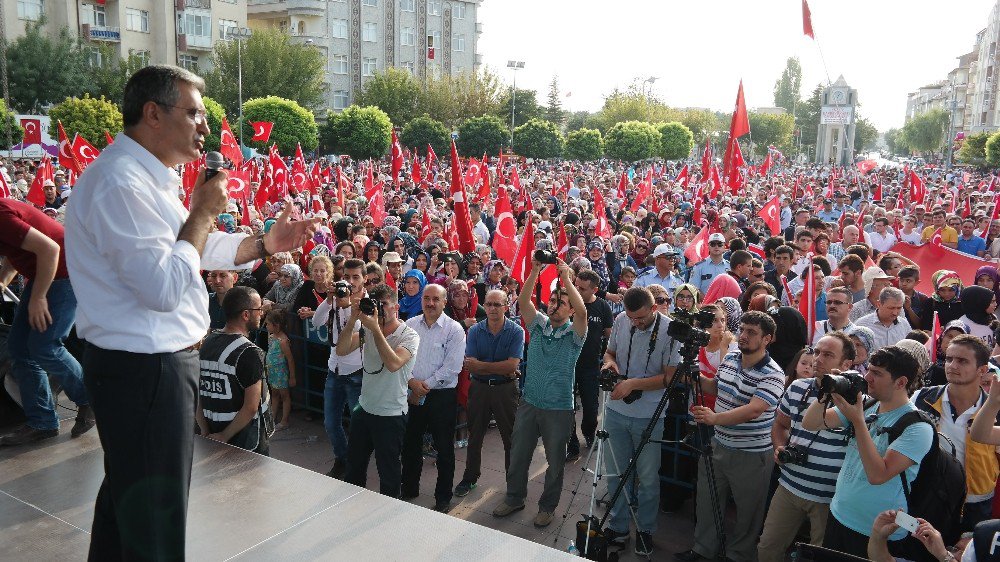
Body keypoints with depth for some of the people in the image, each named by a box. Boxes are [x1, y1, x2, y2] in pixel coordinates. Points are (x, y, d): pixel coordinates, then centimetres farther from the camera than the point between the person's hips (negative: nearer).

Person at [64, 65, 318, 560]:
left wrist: (266, 244, 8)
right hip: (144, 369, -11)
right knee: (155, 517, 4)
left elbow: (193, 248, 20)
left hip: (156, 359, 11)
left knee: (127, 491, 27)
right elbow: (165, 288, -29)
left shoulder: (145, 176, 12)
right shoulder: (121, 183, -23)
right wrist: (202, 212, -18)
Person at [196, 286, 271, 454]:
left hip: (211, 435, 7)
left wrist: (206, 433, 4)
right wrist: (224, 437, -12)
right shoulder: (250, 353, -19)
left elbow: (196, 395, 5)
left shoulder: (207, 343, 2)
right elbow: (251, 407, -22)